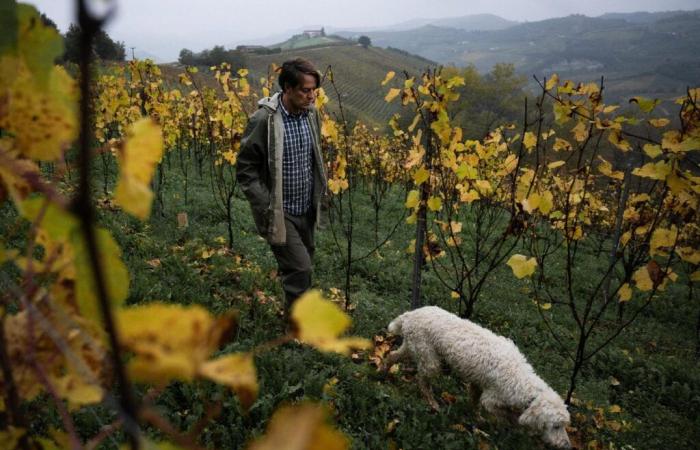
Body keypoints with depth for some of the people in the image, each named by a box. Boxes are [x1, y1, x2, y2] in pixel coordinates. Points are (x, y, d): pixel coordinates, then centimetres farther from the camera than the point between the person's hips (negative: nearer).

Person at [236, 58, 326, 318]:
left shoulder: (311, 114, 0)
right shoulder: (264, 120, -19)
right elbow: (245, 170, -12)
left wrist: (319, 194, 10)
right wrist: (267, 208, -16)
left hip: (307, 210, 6)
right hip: (279, 213, -6)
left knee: (300, 266, 17)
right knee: (300, 269, -7)